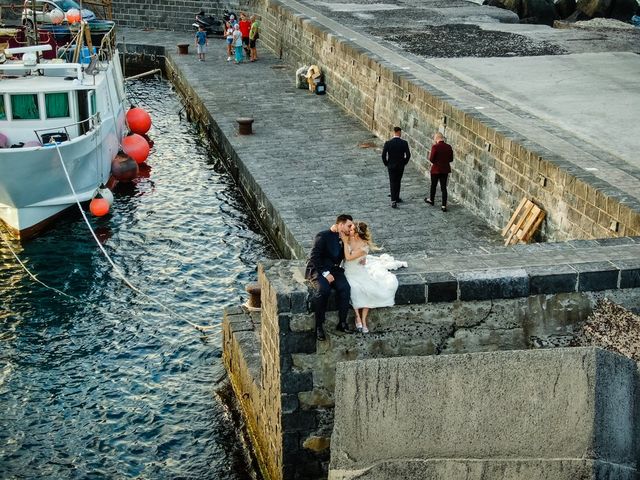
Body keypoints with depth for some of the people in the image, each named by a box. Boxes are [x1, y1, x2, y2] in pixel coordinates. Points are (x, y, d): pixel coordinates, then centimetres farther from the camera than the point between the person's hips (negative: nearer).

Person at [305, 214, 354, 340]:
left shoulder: (345, 239, 14)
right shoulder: (323, 236, -7)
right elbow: (314, 258, -12)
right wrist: (325, 273, -20)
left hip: (334, 270, 5)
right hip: (318, 270, -5)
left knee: (345, 288, -26)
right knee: (323, 289, -35)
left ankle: (342, 322, -17)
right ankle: (319, 326, -25)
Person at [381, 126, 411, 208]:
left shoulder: (388, 143, -12)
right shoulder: (404, 143, -10)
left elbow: (383, 155, -11)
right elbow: (408, 155, -8)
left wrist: (386, 164, 5)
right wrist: (404, 163, 8)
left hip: (391, 166, -1)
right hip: (400, 166, 1)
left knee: (393, 183, 2)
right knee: (398, 182, 18)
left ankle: (394, 201, -8)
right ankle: (396, 198, 29)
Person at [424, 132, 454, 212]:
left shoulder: (435, 147, -18)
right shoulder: (449, 147, -3)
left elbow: (431, 159, -16)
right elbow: (451, 159, 4)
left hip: (436, 169, -4)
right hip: (445, 169, 4)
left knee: (433, 185, 18)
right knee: (444, 187, 7)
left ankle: (431, 200, 39)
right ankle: (444, 205, 4)